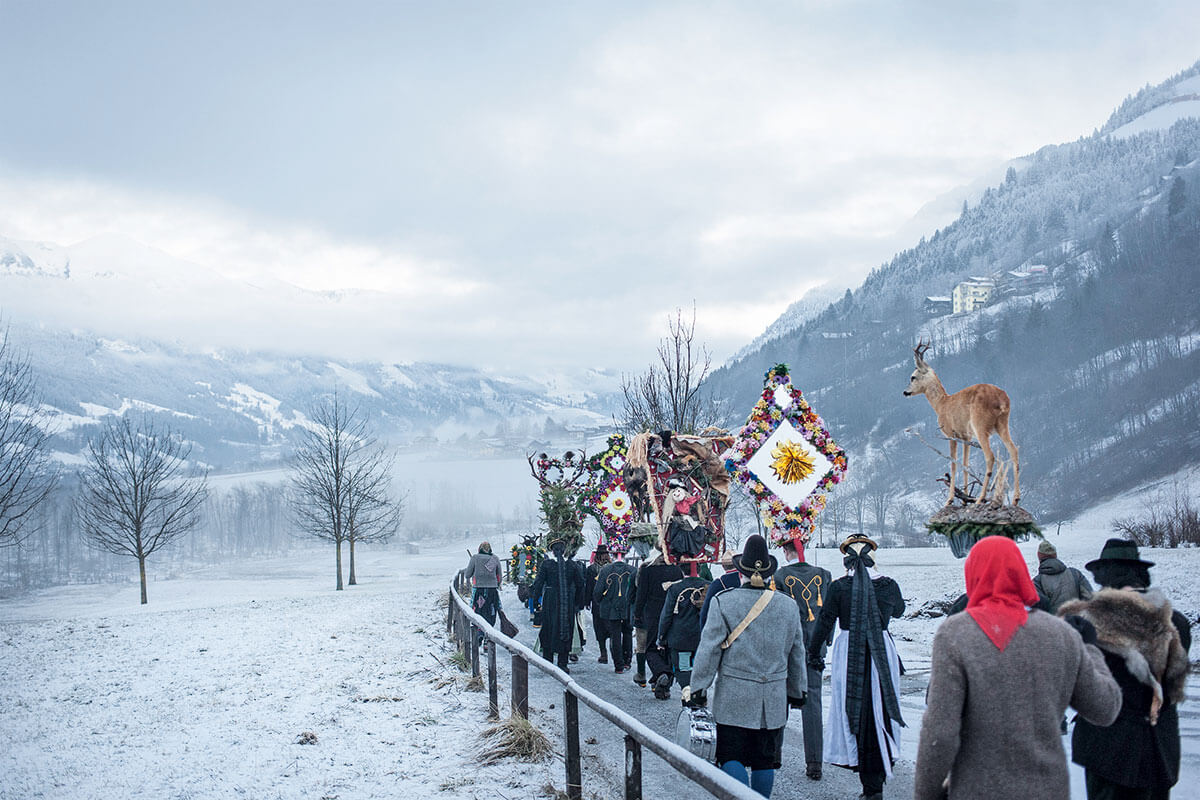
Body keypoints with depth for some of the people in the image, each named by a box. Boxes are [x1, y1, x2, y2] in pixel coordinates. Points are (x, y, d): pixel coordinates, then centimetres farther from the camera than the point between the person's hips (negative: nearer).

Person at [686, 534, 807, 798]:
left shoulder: (723, 602, -7)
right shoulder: (788, 606, 3)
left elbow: (709, 650, -7)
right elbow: (796, 654, 12)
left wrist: (697, 688, 0)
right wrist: (797, 693, 23)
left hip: (733, 697, -3)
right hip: (773, 699, 3)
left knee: (732, 756, 2)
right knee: (765, 758, 12)